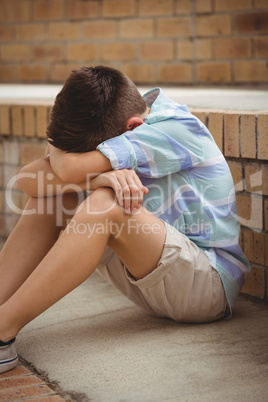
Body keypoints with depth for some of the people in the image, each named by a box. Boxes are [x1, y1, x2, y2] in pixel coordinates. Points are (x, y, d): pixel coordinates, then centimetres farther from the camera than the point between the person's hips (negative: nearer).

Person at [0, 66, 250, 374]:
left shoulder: (178, 129, -20)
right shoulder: (110, 127, 3)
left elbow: (70, 168, -30)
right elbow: (28, 180, -10)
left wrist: (57, 150, -7)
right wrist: (98, 176, -27)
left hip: (209, 283, -8)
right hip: (151, 278, 8)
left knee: (104, 204, -32)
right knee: (49, 197, -5)